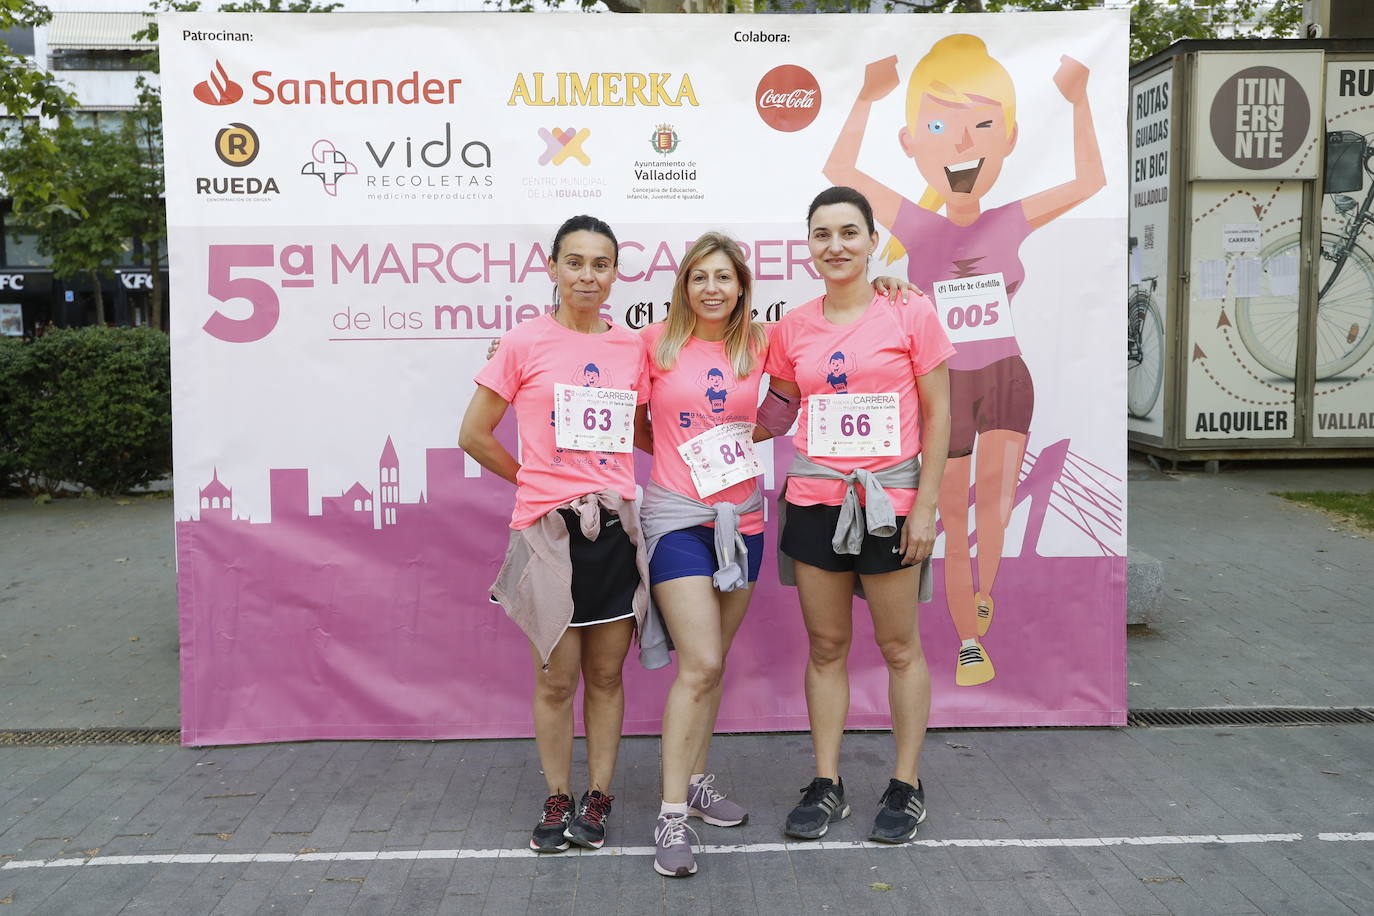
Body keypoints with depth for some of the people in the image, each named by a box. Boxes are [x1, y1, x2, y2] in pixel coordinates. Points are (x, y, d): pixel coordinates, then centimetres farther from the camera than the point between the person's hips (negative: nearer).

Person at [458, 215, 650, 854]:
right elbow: (475, 434, 3)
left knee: (606, 674, 10)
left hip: (616, 525, 3)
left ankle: (598, 799, 24)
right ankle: (557, 802, 23)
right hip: (548, 530, -3)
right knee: (556, 678, 5)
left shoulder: (634, 347, 7)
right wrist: (536, 481, 7)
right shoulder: (524, 344, -3)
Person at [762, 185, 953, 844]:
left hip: (889, 500, -3)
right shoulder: (793, 329, 6)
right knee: (826, 647, 10)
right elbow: (775, 416, 16)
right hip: (814, 501, 3)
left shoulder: (910, 315, -4)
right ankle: (826, 785, 23)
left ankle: (906, 786, 23)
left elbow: (938, 414, -3)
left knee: (899, 647, 8)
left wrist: (925, 506, -7)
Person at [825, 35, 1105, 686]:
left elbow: (1090, 180, 1)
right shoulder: (919, 229, -6)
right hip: (944, 386, -1)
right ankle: (969, 642, 22)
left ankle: (982, 589, 10)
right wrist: (867, 97, -12)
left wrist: (1078, 101, -4)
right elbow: (839, 171, -7)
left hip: (1006, 380, 1)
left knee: (997, 505, -20)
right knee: (956, 527, 5)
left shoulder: (1011, 224, -3)